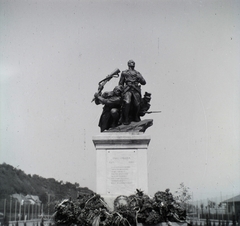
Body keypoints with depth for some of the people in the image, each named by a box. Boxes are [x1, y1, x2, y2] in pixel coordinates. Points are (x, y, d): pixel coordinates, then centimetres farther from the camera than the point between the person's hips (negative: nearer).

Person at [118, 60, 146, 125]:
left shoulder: (137, 73, 22)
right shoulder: (124, 72, 18)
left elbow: (144, 82, 14)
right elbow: (120, 83, 20)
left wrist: (139, 78, -2)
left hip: (136, 90, 2)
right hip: (128, 89, -2)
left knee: (137, 104, -5)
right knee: (127, 103, -22)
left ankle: (136, 117, 21)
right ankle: (125, 119, -15)